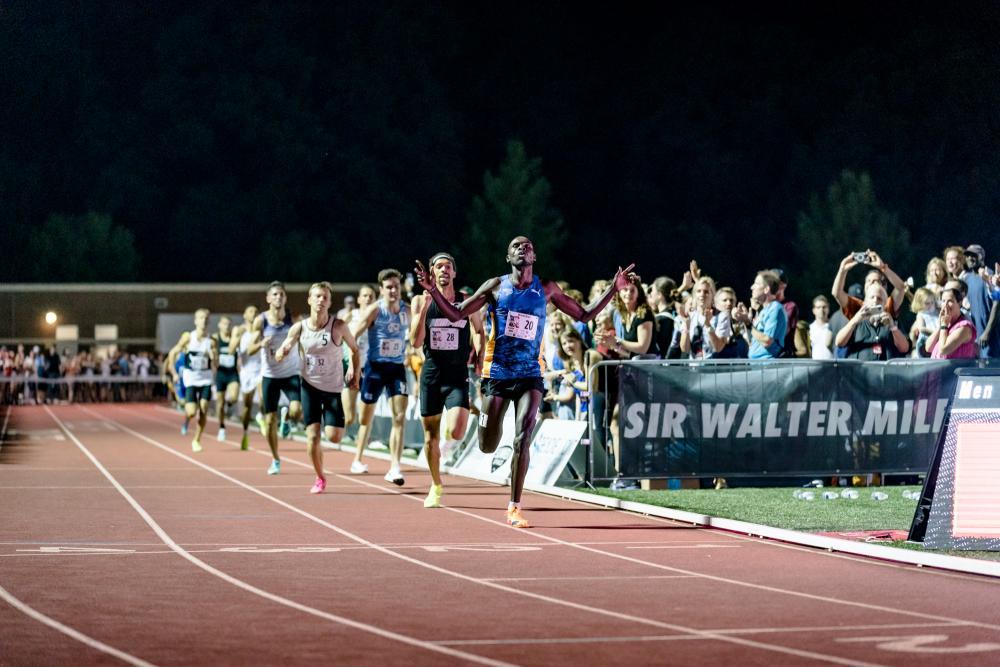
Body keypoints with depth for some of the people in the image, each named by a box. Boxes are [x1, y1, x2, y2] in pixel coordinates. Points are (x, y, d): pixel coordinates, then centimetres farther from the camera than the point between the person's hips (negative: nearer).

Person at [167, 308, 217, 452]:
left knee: (203, 410, -5)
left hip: (206, 378, 2)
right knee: (191, 412, -11)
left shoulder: (211, 341, -4)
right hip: (190, 378, -2)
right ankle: (186, 418, 27)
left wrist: (212, 357, -27)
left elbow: (215, 364, -5)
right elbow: (173, 353, 0)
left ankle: (196, 440, 11)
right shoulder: (188, 337, -7)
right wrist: (174, 373, -5)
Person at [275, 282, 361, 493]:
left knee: (333, 436, -10)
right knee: (312, 437, -6)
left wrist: (354, 372, -1)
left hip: (334, 387, -1)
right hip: (310, 386, 1)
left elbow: (354, 348, 4)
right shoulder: (299, 328, -7)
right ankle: (320, 478, 14)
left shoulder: (338, 326, -12)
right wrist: (282, 352, -24)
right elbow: (279, 355, -2)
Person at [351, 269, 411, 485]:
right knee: (367, 417, 10)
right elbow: (352, 337, -10)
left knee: (399, 417, -12)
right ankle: (358, 460, 30)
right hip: (375, 367, -3)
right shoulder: (373, 310, -9)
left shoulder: (407, 311, 3)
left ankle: (394, 468, -15)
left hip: (397, 368, 3)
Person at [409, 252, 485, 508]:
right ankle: (436, 487, 27)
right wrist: (424, 307, -18)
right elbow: (415, 342, -9)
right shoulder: (421, 302, -1)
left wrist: (479, 357, 3)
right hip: (431, 374, 1)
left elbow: (479, 331, 19)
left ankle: (446, 447, 17)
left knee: (456, 431, -20)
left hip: (458, 376, -1)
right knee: (431, 434, 9)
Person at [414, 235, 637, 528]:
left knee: (522, 439, -15)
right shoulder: (496, 286, 0)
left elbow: (584, 315, 11)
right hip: (497, 373, 0)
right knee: (487, 447, 5)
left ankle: (514, 507, -8)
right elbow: (456, 314, 2)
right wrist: (433, 290, -14)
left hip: (530, 375, 0)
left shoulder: (546, 289, 4)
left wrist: (613, 289, 2)